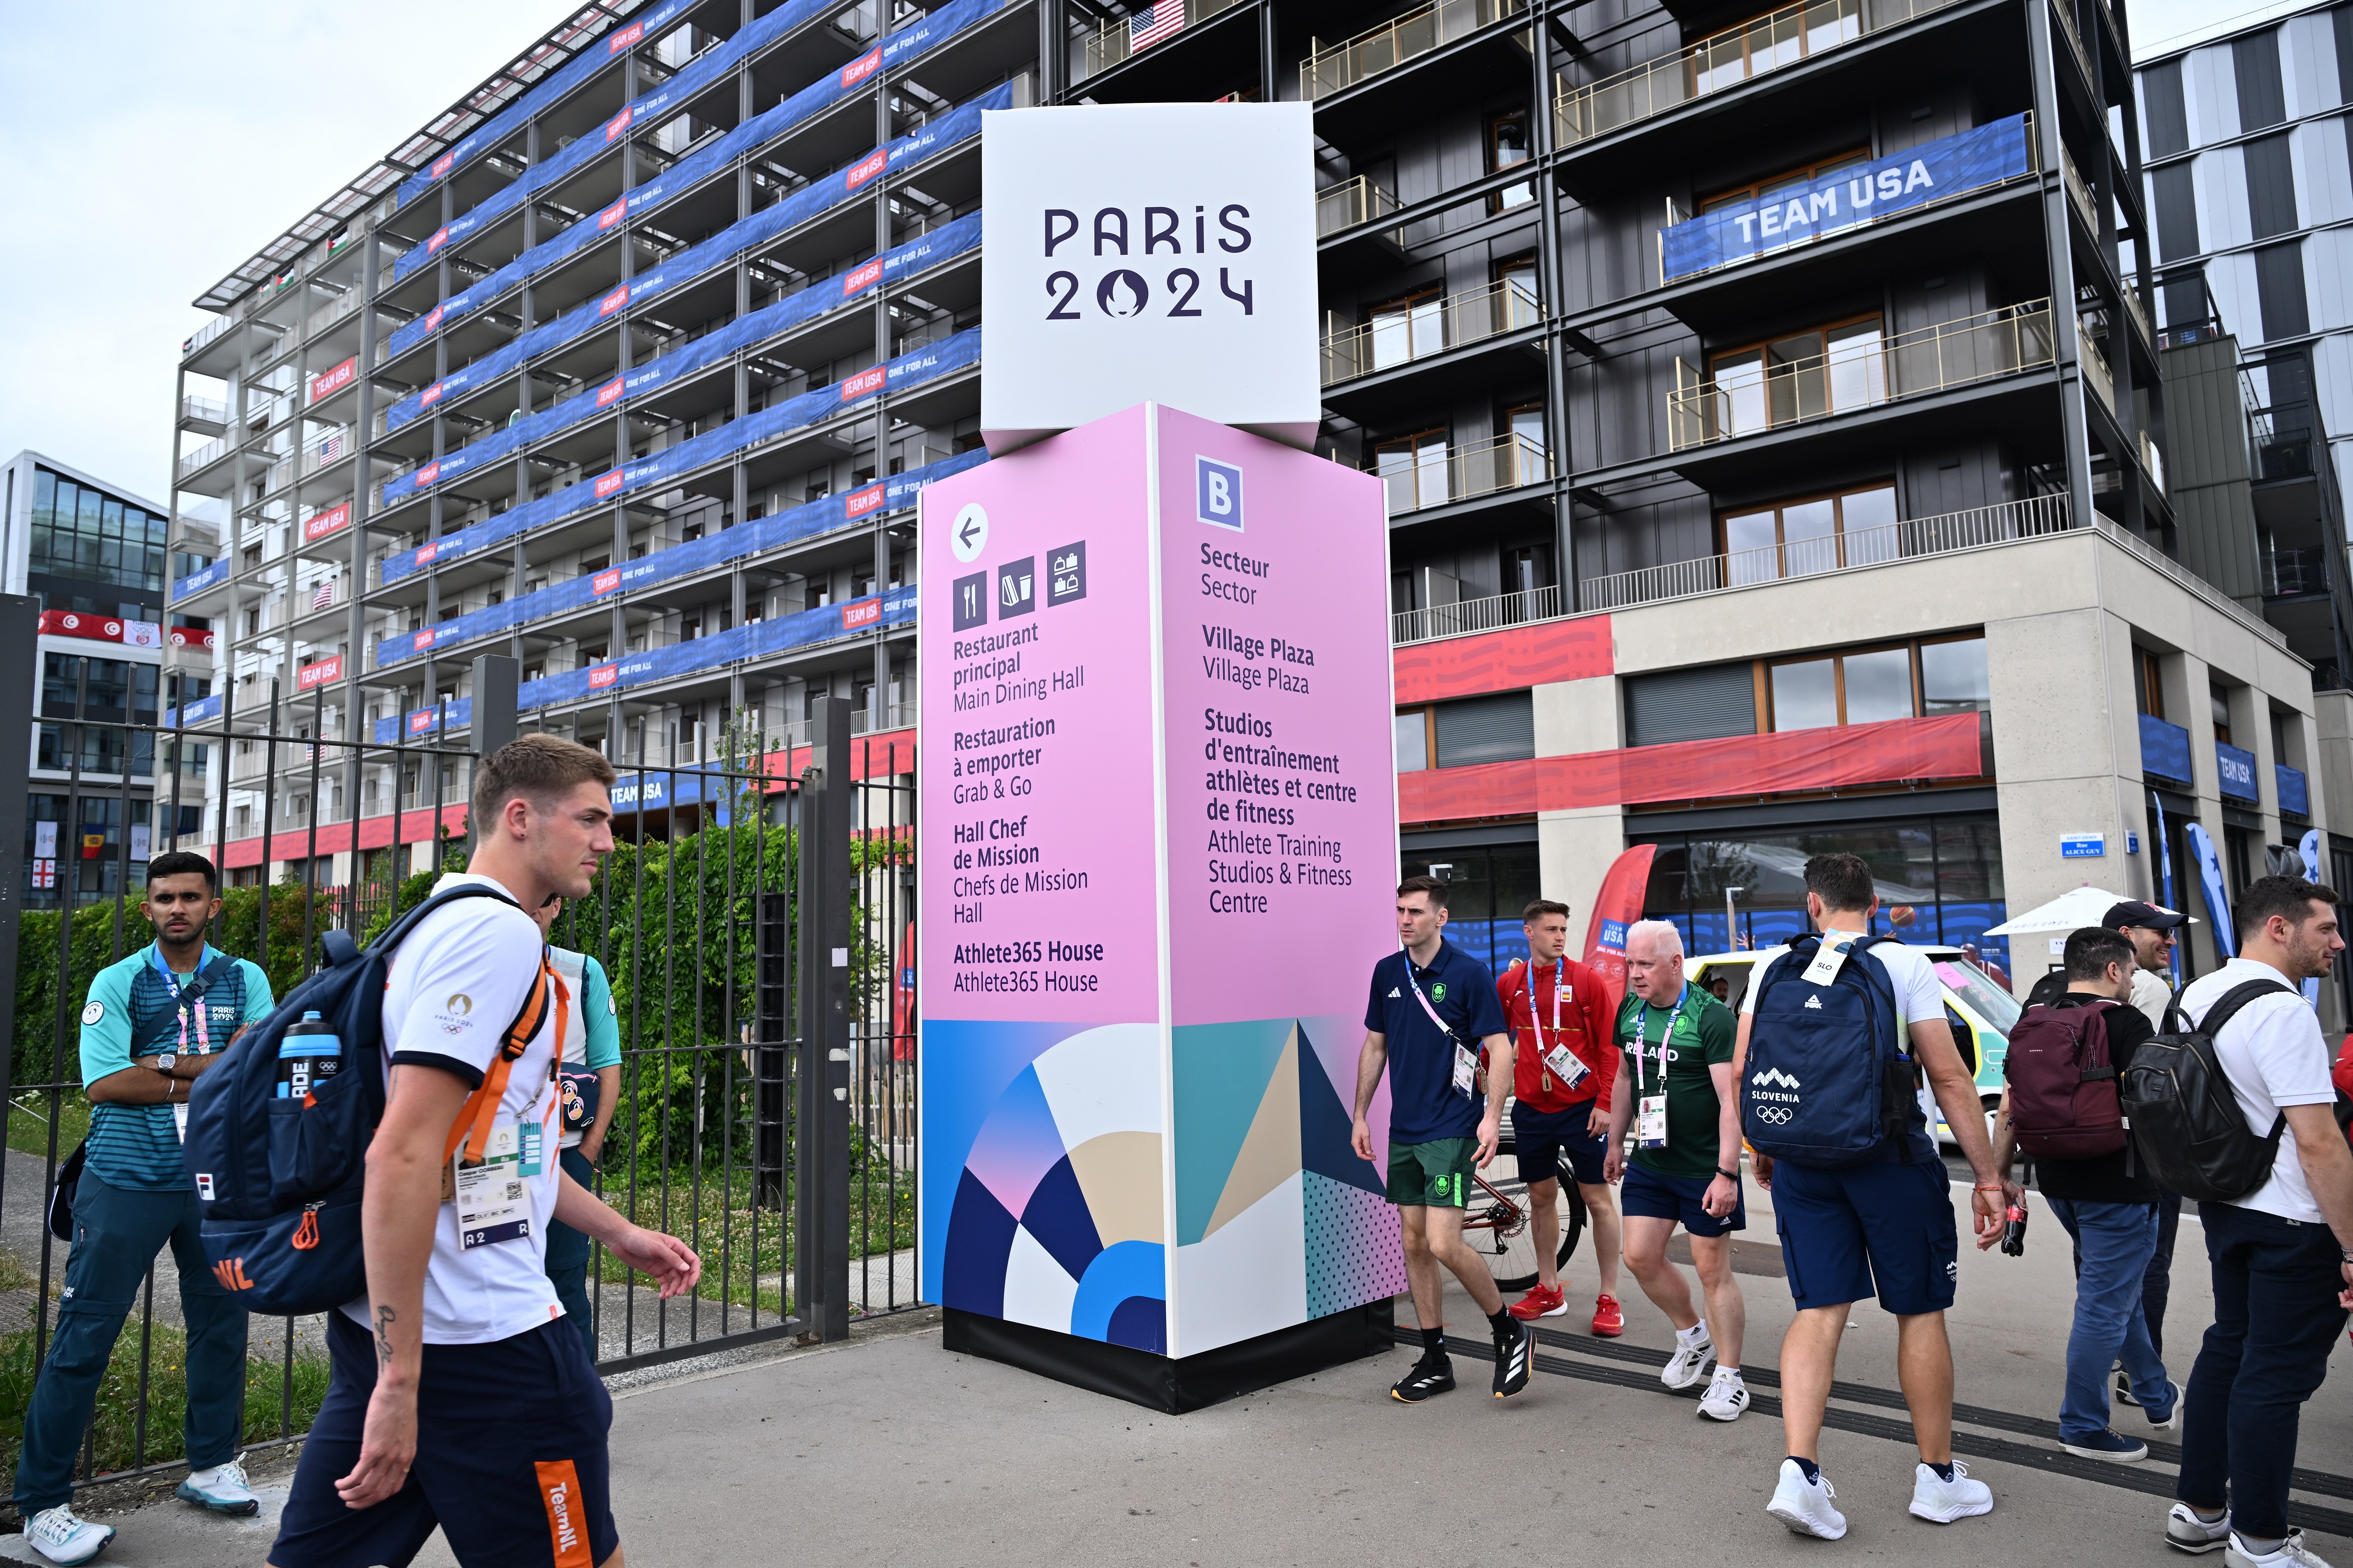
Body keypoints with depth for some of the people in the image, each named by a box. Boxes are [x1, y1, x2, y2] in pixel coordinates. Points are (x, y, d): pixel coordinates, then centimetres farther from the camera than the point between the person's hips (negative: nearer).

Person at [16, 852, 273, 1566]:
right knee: (83, 1338, 0)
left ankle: (211, 1464, 29)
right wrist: (213, 1076, -13)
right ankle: (42, 1504, 13)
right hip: (125, 1182, -2)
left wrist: (161, 1064, -14)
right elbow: (104, 1082, -13)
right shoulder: (117, 983, -1)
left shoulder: (244, 980, 5)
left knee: (221, 1322, 11)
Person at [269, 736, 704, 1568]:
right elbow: (402, 1156, -24)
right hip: (482, 1343, -9)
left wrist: (618, 1233, 24)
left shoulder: (443, 926, 16)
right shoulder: (498, 934, -16)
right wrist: (399, 1380, -23)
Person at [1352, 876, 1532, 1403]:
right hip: (1402, 1131, 6)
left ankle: (1509, 1333, 12)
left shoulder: (1469, 973, -9)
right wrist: (1360, 1115, 13)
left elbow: (1500, 1047, -9)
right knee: (1414, 1245, 9)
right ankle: (1435, 1361, 21)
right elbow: (1374, 1047, 15)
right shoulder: (1386, 972, 7)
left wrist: (1493, 1116, -18)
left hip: (1452, 1130, -6)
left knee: (1444, 1244, -12)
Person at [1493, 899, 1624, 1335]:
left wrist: (1605, 1103, -11)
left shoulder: (1585, 979, -5)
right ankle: (1548, 1291, 24)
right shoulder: (1509, 984, 2)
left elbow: (1608, 1046, -5)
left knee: (1598, 1198, 2)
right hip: (1531, 1109, 3)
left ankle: (1609, 1299, 12)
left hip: (1583, 1108, -3)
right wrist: (1491, 1080, 10)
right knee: (1541, 1196, 11)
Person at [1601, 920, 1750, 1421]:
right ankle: (1693, 1335, 32)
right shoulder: (1630, 1011, 3)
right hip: (1649, 1164, 6)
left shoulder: (1711, 1017, -17)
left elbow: (1730, 1099, -19)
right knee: (1640, 1256, 7)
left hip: (1704, 1167, -6)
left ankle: (1729, 1379, 16)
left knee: (1713, 1268, 2)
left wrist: (1726, 1173, -23)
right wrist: (1616, 1143, 19)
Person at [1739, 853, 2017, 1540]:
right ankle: (1938, 1477, 25)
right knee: (1921, 1311, 12)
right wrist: (1988, 1178, -2)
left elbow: (1742, 1070, 3)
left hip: (1802, 1159, 3)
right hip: (1890, 1159, -2)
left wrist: (1760, 1148, 18)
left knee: (1818, 1311, 7)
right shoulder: (1905, 965, -5)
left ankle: (1799, 1470, -3)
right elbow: (1949, 1078, -8)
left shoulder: (1774, 965, 3)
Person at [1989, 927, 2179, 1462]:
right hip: (2116, 1185, -7)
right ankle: (2084, 1427, 11)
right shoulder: (2127, 1022, -12)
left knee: (2113, 1289, 24)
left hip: (2057, 1182, 7)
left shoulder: (2033, 1022, 7)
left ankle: (2156, 1396, 39)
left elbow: (2009, 1109, 6)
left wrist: (2000, 1177, 10)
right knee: (2105, 1303, 2)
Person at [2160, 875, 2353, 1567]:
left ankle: (2198, 1509, 28)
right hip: (2293, 1223, -9)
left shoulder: (2196, 994, 8)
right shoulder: (2283, 1012, -21)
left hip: (2225, 1207, 9)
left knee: (2228, 1347, 18)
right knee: (2276, 1374, 2)